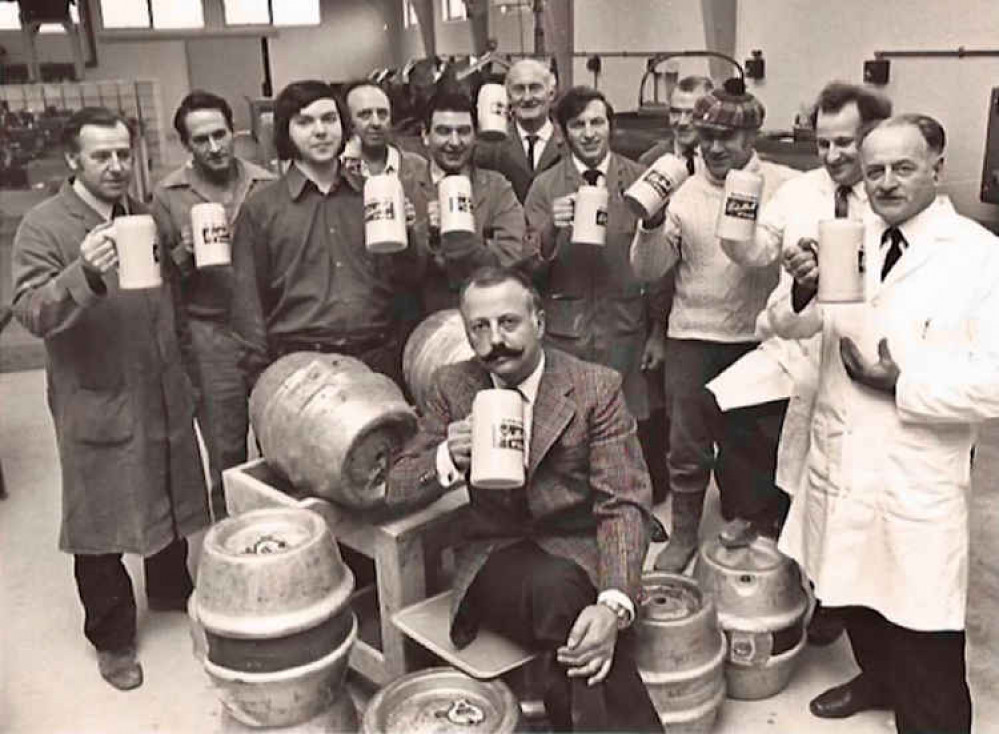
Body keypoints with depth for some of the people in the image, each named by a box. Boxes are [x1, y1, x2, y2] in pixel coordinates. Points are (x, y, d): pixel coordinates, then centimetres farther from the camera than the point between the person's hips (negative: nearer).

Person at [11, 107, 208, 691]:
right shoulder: (43, 227, -9)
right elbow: (31, 313, -21)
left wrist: (189, 380, 15)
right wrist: (85, 273, -39)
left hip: (164, 399, 5)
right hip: (97, 406, -5)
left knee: (172, 507, 19)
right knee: (103, 530, 7)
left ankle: (173, 594, 42)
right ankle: (113, 637, 25)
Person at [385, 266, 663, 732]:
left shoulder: (597, 387, -4)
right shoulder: (453, 387, 4)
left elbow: (624, 505, -10)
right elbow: (395, 488, 4)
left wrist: (614, 604, -28)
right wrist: (447, 458, -20)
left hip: (579, 552, -1)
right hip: (494, 557, 1)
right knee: (558, 586, -32)